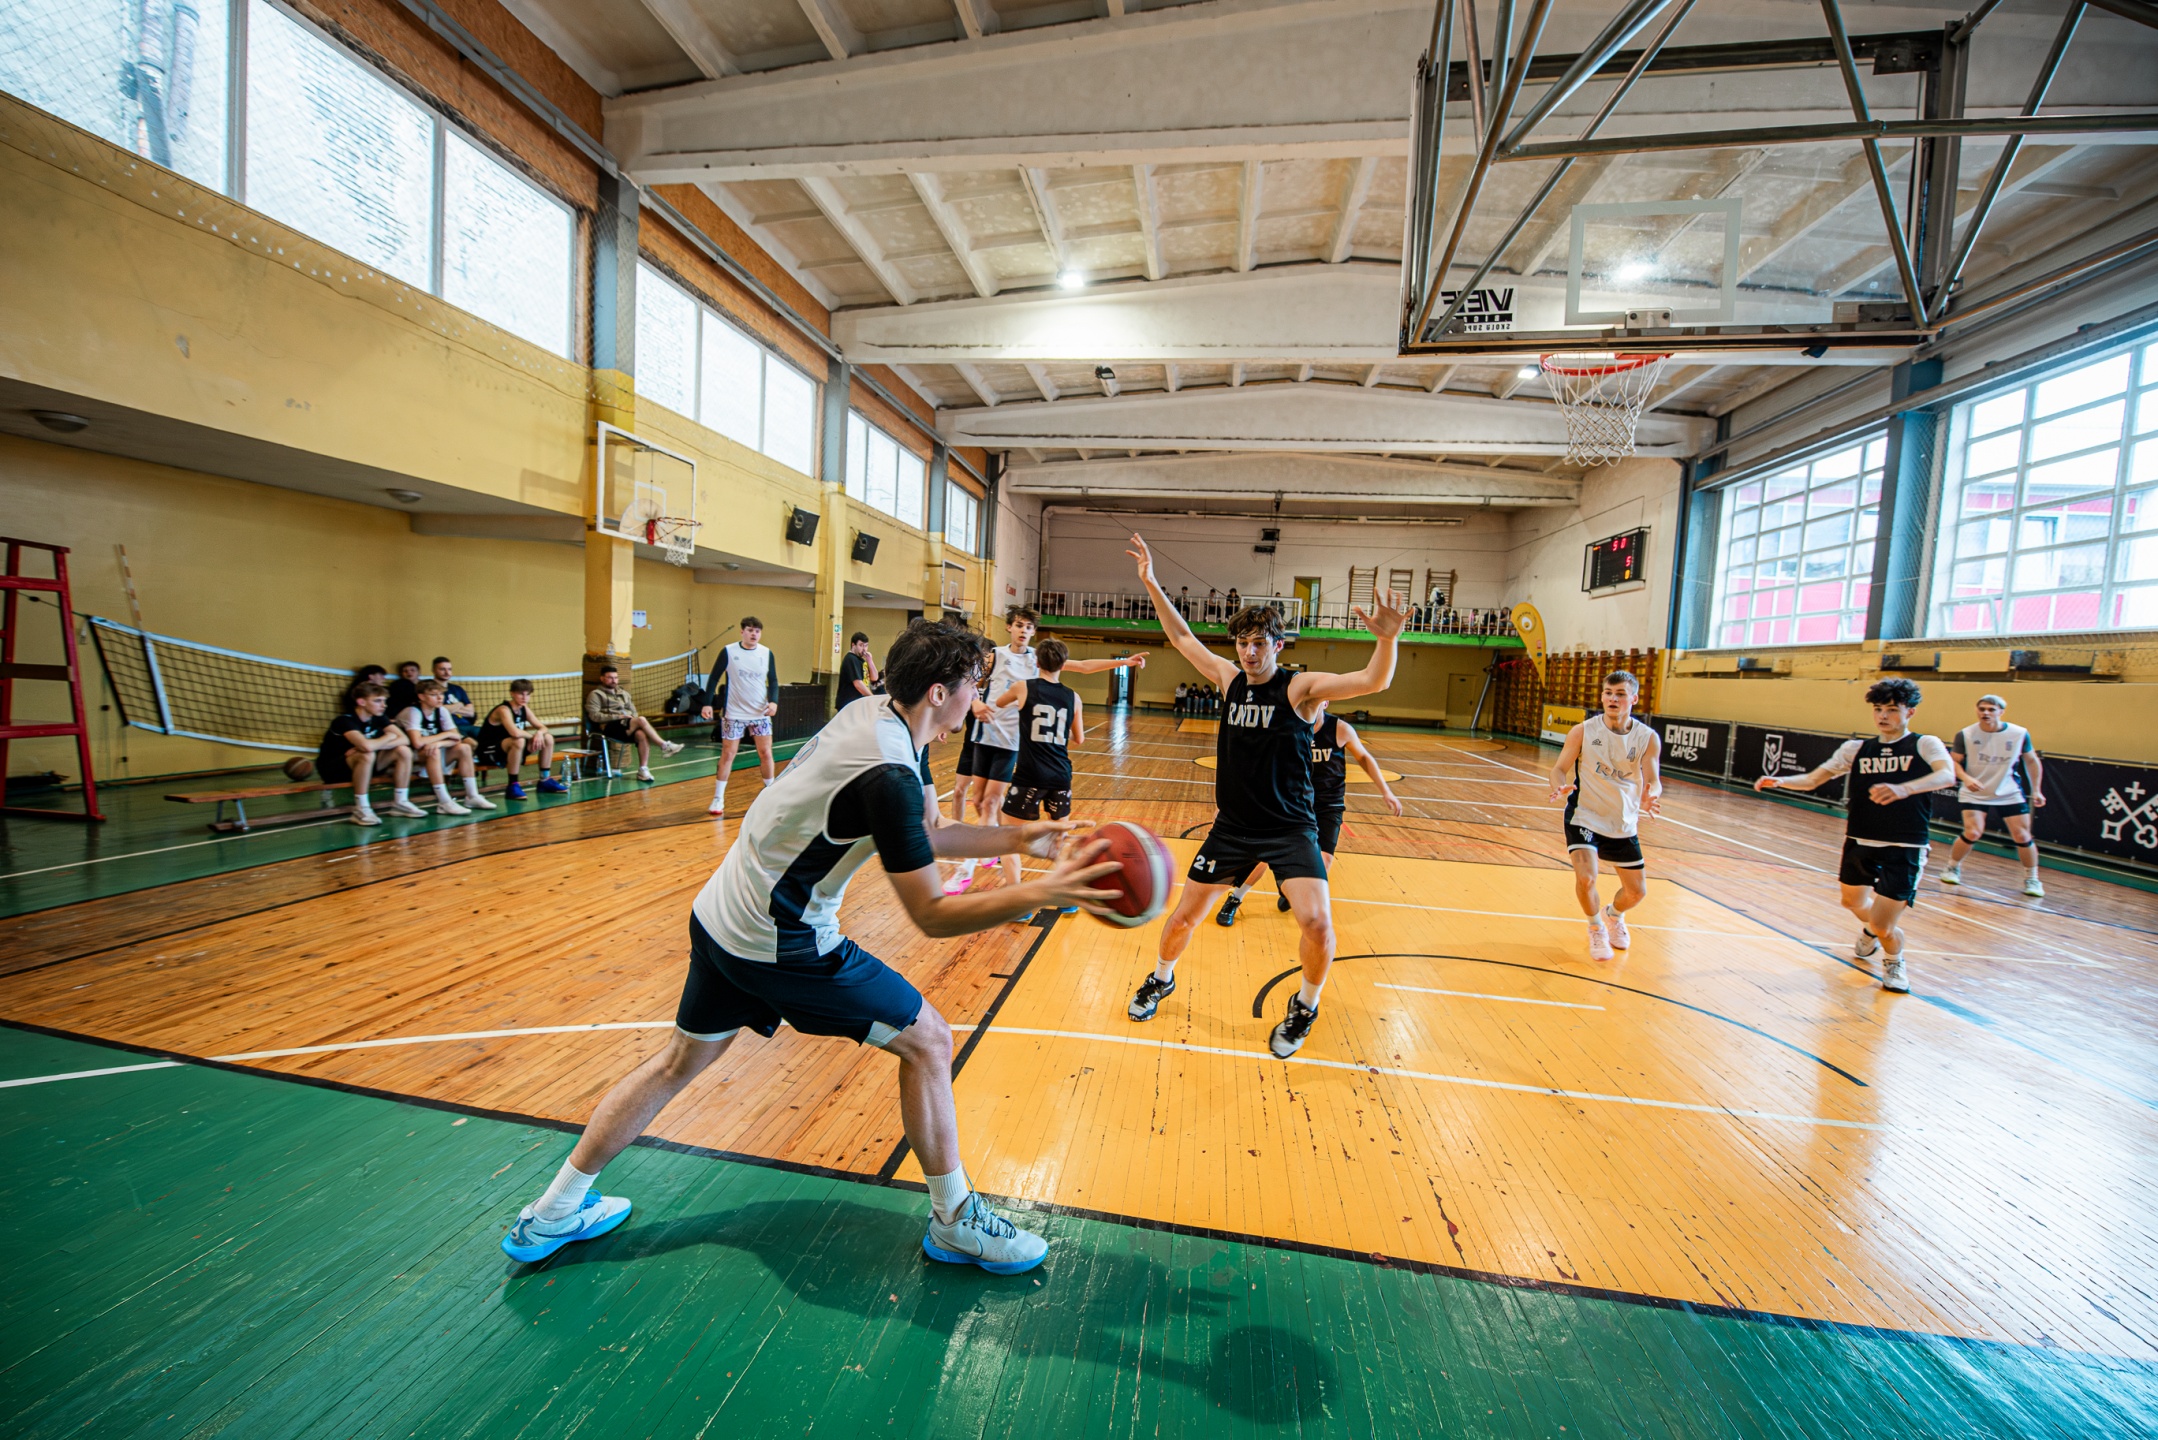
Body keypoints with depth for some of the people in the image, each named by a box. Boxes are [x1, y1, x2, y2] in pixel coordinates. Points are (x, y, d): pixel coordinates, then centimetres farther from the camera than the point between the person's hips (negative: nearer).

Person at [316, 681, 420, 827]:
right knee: (367, 755, -36)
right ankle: (361, 810, -27)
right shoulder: (345, 720, -25)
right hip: (332, 771, -7)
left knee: (403, 751, -11)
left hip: (361, 765, 7)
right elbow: (367, 746, -41)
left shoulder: (379, 718, -3)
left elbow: (404, 739, -12)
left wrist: (376, 745, -27)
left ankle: (400, 802, -3)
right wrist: (388, 737, -20)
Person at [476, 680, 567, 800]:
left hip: (510, 750, 8)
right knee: (519, 741, -38)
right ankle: (513, 786, -26)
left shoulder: (524, 709, 4)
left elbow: (543, 728, 6)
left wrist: (539, 733, -19)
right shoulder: (503, 710, -21)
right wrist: (532, 736, -20)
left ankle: (545, 781, 6)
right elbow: (515, 732, -39)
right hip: (489, 752, -8)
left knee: (548, 738, -2)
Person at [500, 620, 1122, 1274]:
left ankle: (552, 1214, 44)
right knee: (927, 1041, 3)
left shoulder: (878, 712, 0)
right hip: (781, 943, -9)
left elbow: (930, 835, 7)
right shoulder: (888, 774, -28)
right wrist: (1043, 894, -30)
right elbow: (931, 915, -23)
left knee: (679, 1061, 25)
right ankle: (954, 1222, 19)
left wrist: (1022, 839, -1)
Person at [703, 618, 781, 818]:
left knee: (765, 753, 3)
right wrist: (708, 703, -9)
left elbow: (773, 681, 8)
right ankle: (718, 799, 11)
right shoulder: (728, 651, -4)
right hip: (734, 714, -2)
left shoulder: (767, 653, 2)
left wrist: (773, 701, -9)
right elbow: (714, 678, -1)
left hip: (761, 714, 2)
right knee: (727, 755, 2)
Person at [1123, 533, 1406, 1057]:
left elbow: (1373, 682, -24)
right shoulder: (1231, 678, 3)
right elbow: (1182, 637, 12)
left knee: (1316, 923, -18)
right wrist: (1151, 583, 11)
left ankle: (1305, 1008, 13)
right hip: (1233, 826, 4)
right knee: (1182, 918, 9)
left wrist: (1387, 640, -44)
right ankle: (1161, 980, 40)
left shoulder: (1301, 687, -10)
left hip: (1290, 828, -3)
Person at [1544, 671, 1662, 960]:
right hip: (1584, 818, -3)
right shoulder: (1583, 731, -11)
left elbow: (1653, 780, -10)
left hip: (1624, 825, 3)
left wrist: (1650, 796, -34)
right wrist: (1560, 787, -31)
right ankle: (1597, 929, 13)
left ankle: (1614, 915, 48)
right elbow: (1560, 768, -8)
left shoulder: (1648, 738, -6)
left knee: (1637, 892, 10)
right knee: (1586, 879, -21)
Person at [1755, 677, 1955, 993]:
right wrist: (1779, 781, -18)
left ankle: (1894, 961, 28)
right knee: (1854, 902, 22)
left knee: (1882, 927, -5)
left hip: (1904, 848, -4)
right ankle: (1869, 931, 57)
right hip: (1859, 842, 4)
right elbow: (1812, 779, 2)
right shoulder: (1856, 749, 4)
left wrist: (1903, 788, -44)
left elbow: (1948, 775, -25)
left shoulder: (1925, 745, -5)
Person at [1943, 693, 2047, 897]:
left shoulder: (2020, 734, -5)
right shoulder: (1965, 735, -11)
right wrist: (1966, 778, -24)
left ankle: (2032, 878, 19)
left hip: (2010, 794, 2)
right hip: (1974, 794, -2)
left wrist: (2036, 790, 4)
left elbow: (2032, 761, 8)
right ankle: (1952, 867, 8)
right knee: (1972, 833, -14)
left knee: (2022, 836, 0)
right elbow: (1953, 761, -6)